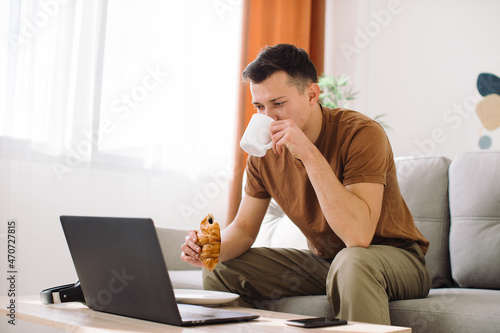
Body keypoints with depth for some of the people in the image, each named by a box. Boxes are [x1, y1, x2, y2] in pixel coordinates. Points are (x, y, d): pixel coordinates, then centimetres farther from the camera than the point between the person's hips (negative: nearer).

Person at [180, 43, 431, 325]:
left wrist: (309, 153, -38)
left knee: (352, 262, -39)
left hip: (396, 258, -5)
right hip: (323, 260, 6)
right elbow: (244, 228, 3)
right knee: (222, 270, -4)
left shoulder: (362, 134, -25)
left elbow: (359, 236, -37)